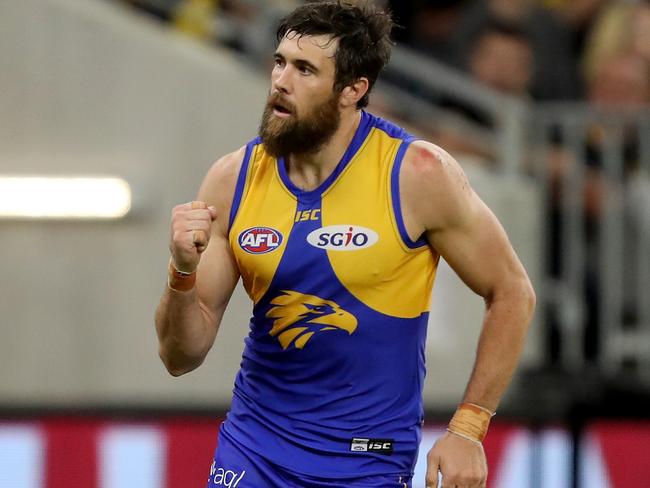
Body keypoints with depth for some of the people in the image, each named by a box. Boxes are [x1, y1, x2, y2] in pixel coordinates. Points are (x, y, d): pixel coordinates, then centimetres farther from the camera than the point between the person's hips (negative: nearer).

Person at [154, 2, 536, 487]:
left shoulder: (417, 173, -13)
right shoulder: (233, 180, -4)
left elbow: (512, 293, -3)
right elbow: (181, 356, 0)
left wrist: (467, 429, -7)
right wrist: (183, 274, -20)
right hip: (252, 449, 3)